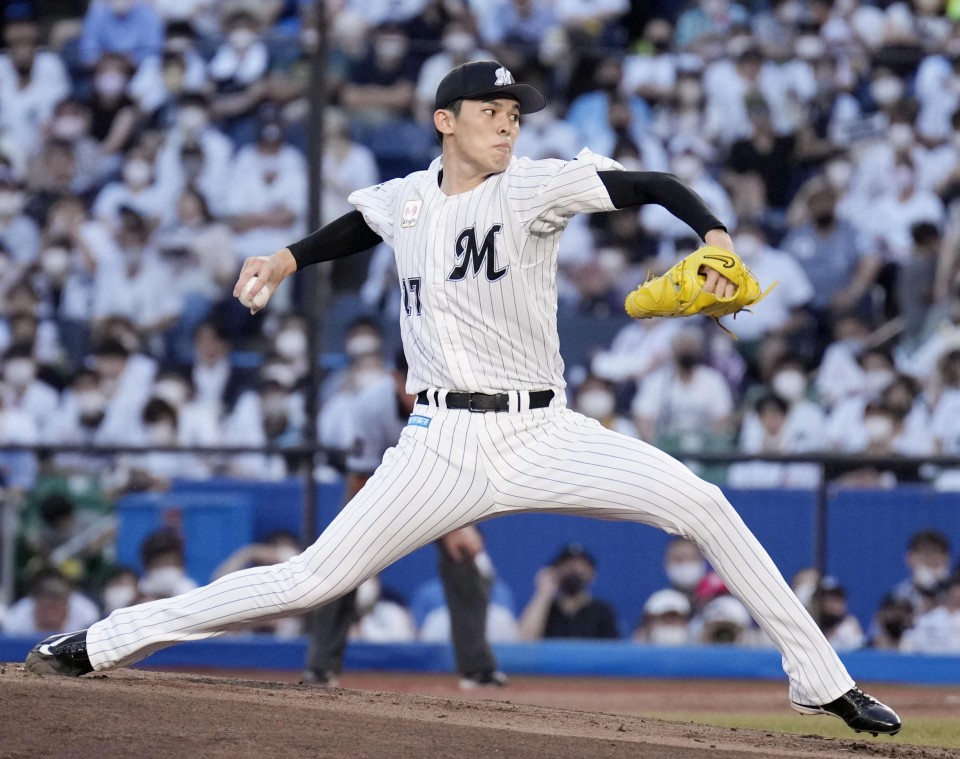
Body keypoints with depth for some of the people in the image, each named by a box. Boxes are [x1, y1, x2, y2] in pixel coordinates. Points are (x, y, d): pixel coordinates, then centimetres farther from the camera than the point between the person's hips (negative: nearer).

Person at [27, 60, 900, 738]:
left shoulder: (533, 187, -5)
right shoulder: (404, 201, 7)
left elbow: (653, 185, -14)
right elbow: (364, 224, 32)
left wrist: (714, 236, -32)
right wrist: (291, 258, 19)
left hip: (542, 436, -1)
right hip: (443, 449, 1)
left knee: (704, 504, -15)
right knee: (316, 579, -6)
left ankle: (819, 680, -6)